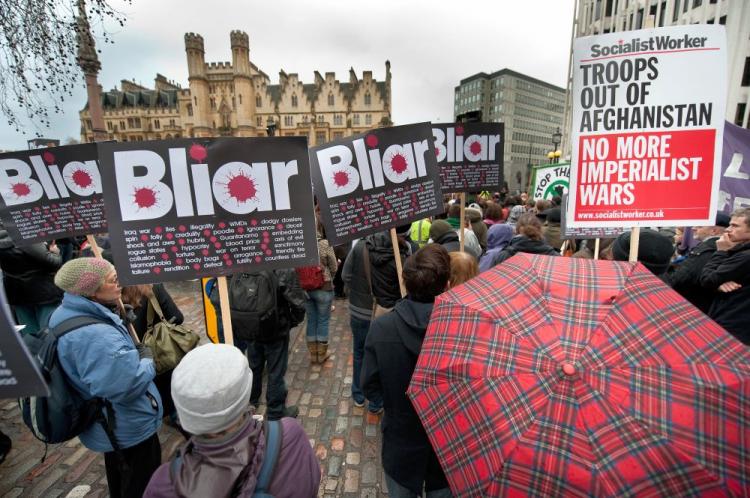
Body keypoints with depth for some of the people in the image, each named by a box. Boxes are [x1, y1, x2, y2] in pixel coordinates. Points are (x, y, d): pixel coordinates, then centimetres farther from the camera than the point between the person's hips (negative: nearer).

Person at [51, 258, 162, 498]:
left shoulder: (66, 314, -6)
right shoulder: (96, 337, -38)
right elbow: (129, 386, -35)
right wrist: (146, 359, -19)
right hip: (129, 428, -9)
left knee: (118, 474, 33)